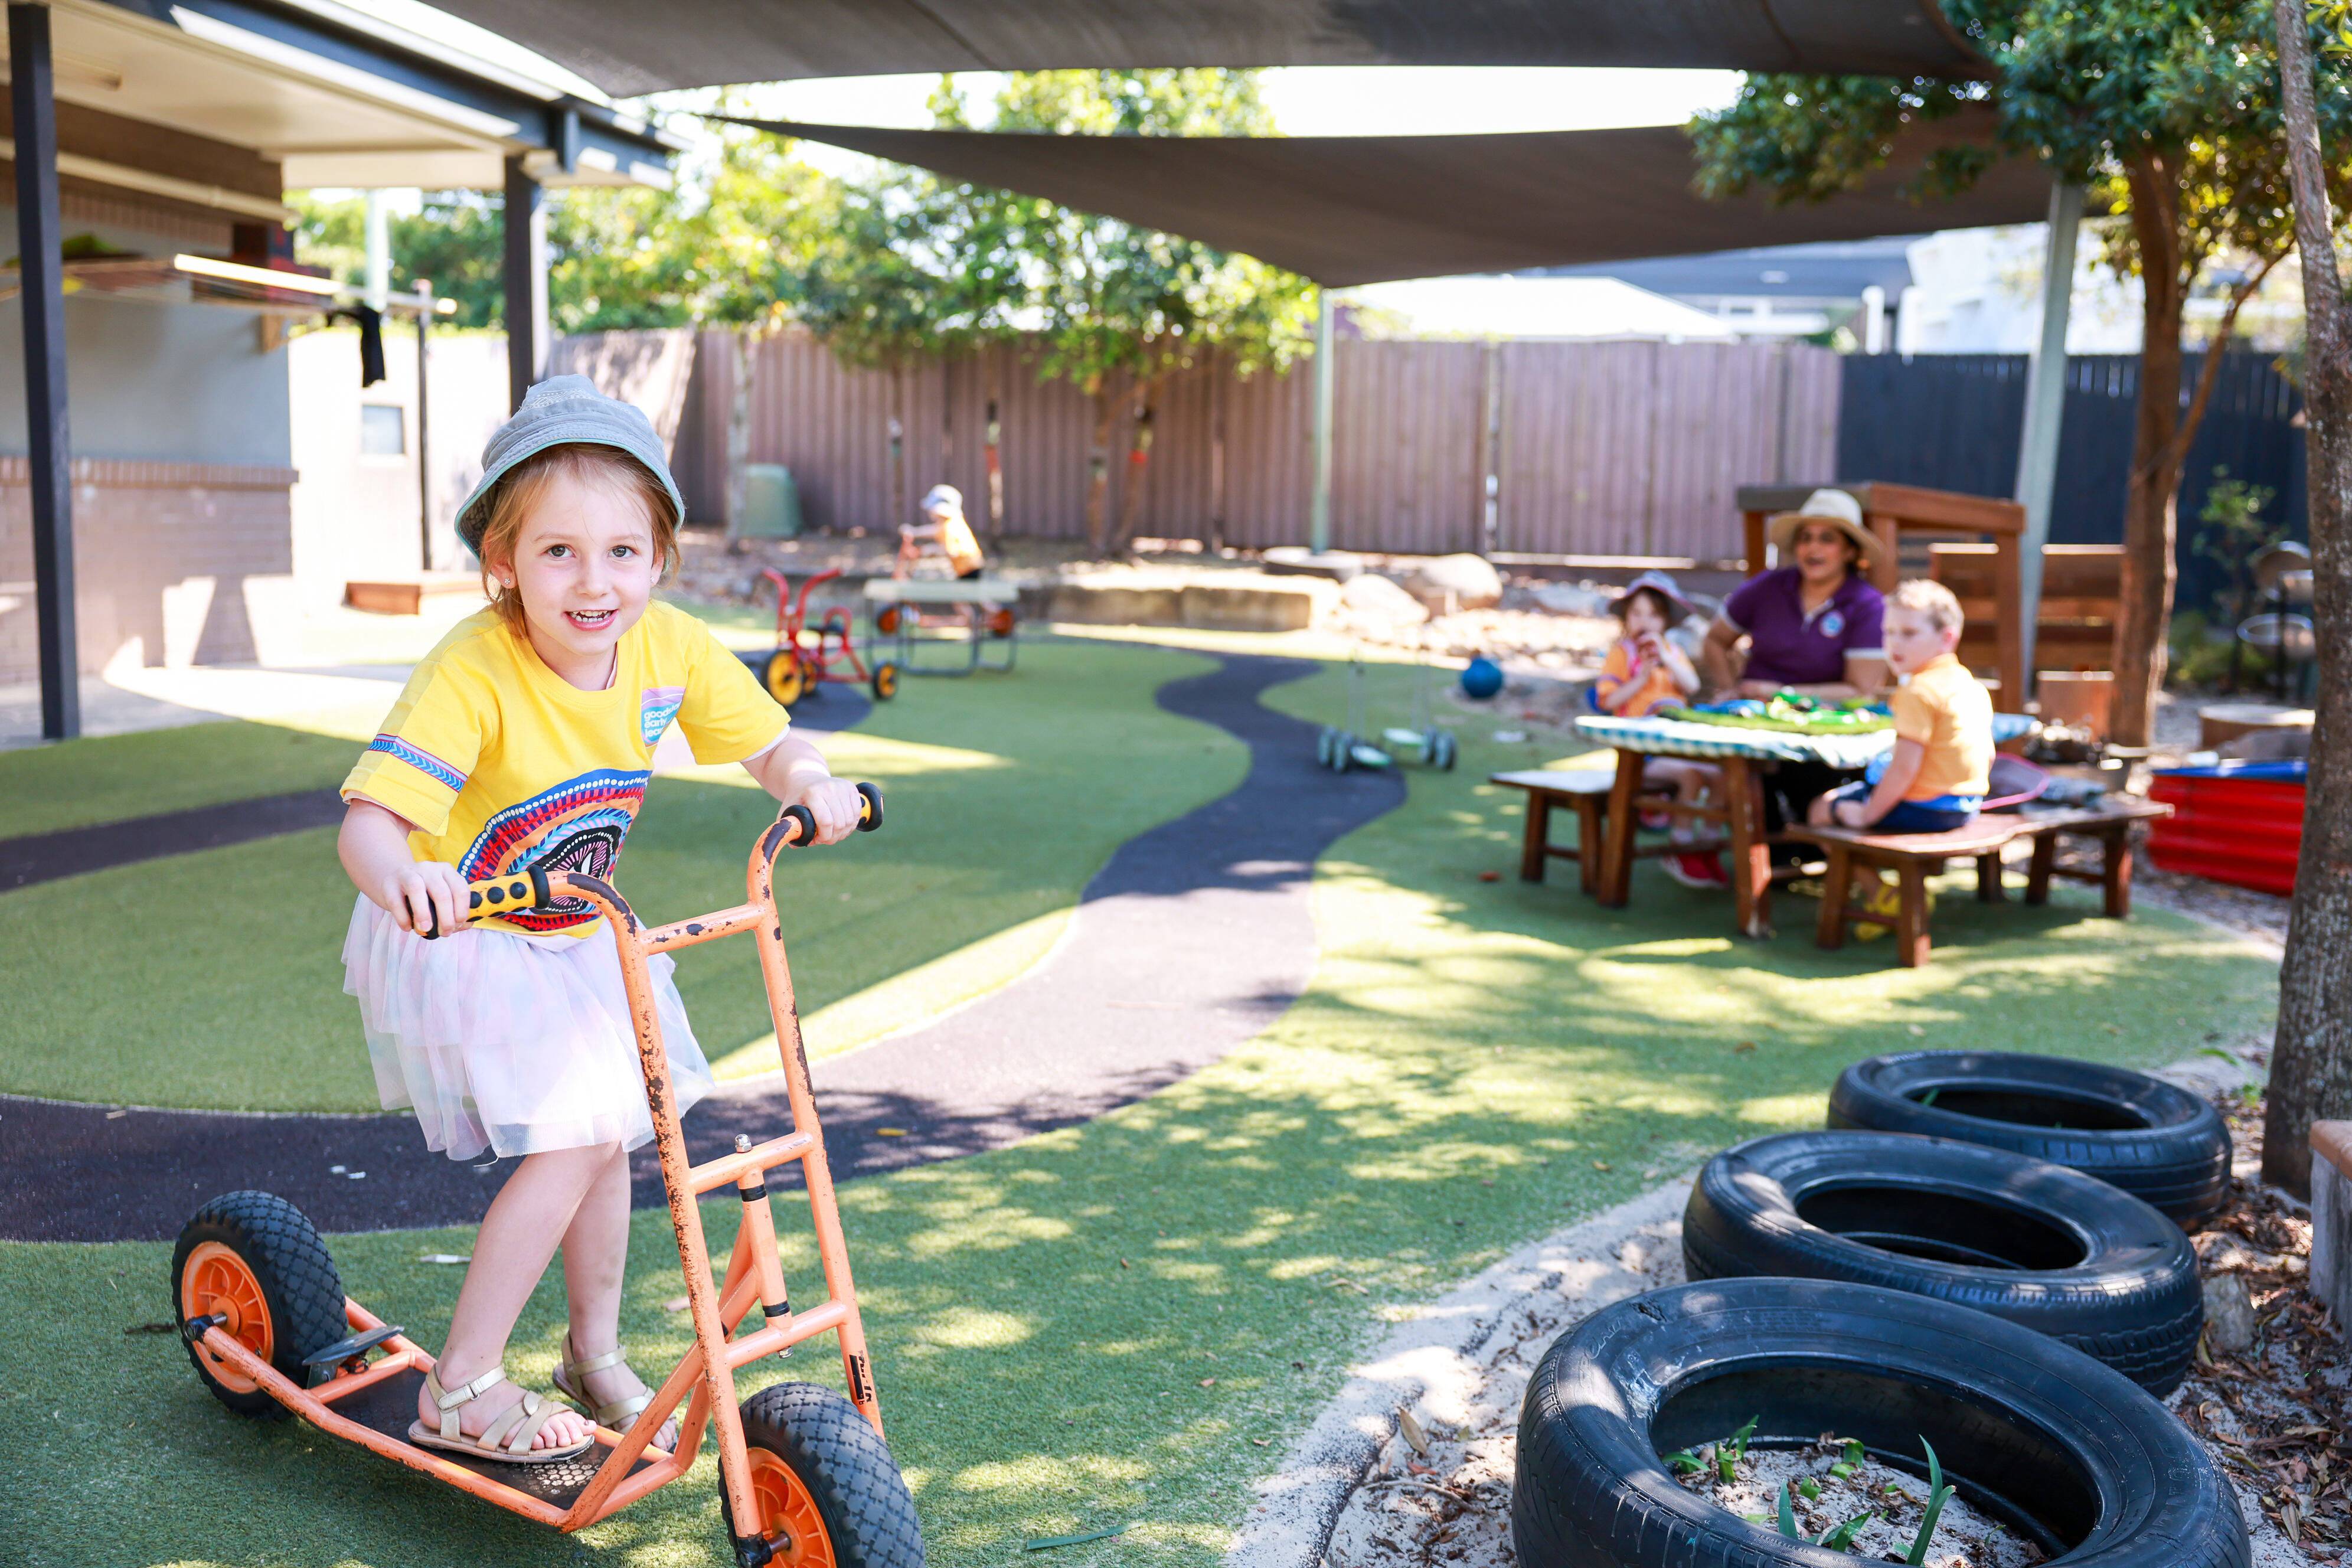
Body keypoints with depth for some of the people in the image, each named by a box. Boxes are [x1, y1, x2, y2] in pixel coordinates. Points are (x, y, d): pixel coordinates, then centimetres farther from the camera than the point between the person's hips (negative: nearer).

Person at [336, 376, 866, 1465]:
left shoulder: (672, 649, -15)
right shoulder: (471, 672, -30)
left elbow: (770, 744, -3)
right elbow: (369, 821, -38)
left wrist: (810, 783, -26)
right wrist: (403, 879, -60)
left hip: (576, 939, 6)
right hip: (460, 940, -6)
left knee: (607, 1138, 12)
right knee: (570, 1144, -15)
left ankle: (595, 1353, 35)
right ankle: (459, 1393, 2)